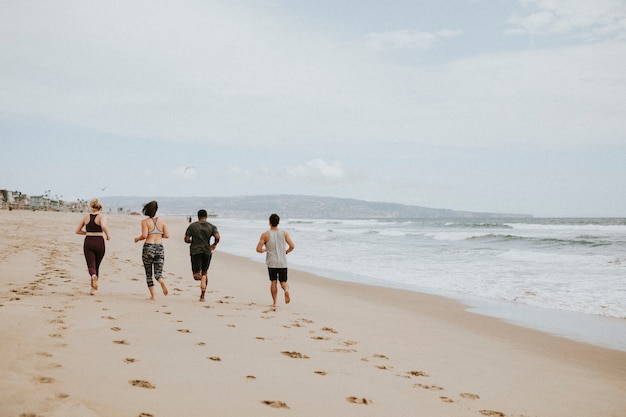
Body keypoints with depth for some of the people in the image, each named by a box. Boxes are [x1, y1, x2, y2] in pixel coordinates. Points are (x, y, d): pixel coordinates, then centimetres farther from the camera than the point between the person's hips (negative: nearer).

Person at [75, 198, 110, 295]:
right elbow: (103, 226, -25)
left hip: (88, 242, 1)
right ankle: (93, 289, 19)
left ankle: (93, 275, -36)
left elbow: (77, 231, 11)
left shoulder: (86, 217, 8)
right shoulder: (102, 216, -4)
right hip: (99, 243, -1)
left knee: (91, 266, 0)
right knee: (97, 266, 14)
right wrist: (108, 235, -8)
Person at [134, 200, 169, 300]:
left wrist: (137, 239, 6)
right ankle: (161, 281, -31)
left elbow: (144, 235, -13)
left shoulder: (145, 221, -3)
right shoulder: (161, 222, 8)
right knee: (158, 273, 3)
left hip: (148, 247, -2)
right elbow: (167, 235, 4)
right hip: (160, 248, 3)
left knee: (148, 273, 11)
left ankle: (152, 295, 7)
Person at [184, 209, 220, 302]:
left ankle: (201, 277, -38)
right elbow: (217, 237, -13)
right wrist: (214, 244, 6)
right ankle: (202, 296, 11)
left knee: (196, 275, 0)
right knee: (205, 272, 18)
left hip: (195, 252, -2)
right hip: (207, 252, 2)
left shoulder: (192, 226, 2)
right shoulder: (212, 226, 3)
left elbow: (186, 239, -2)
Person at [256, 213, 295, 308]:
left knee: (273, 282, 9)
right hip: (283, 263, 1)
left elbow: (258, 249, -9)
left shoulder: (265, 235, -6)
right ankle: (286, 289, -23)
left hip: (271, 263, -1)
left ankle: (274, 302, 6)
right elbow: (292, 246, -5)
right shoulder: (284, 233, 1)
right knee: (283, 281, 10)